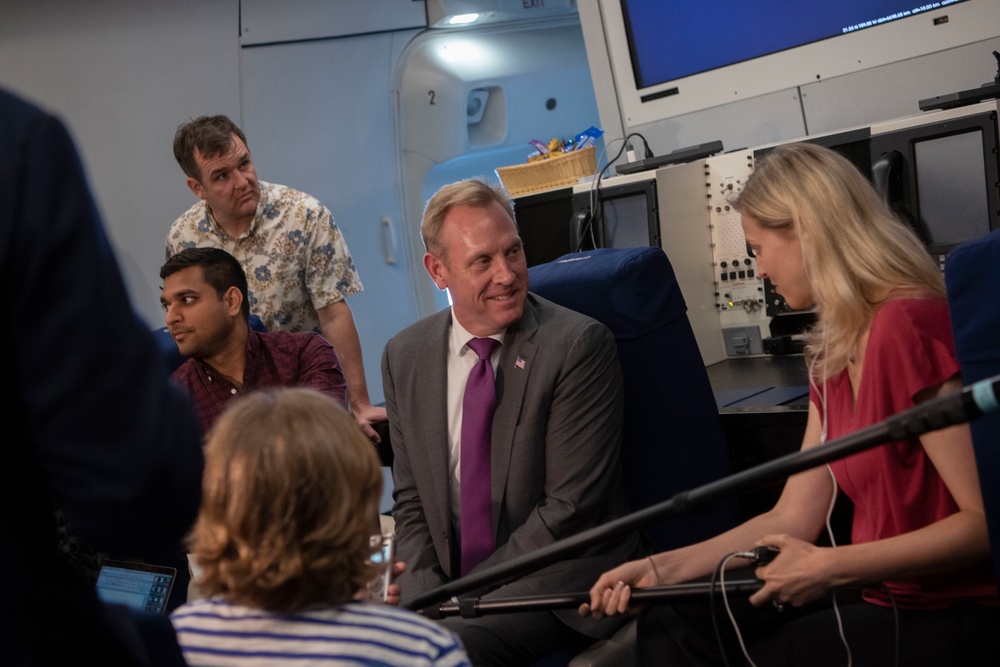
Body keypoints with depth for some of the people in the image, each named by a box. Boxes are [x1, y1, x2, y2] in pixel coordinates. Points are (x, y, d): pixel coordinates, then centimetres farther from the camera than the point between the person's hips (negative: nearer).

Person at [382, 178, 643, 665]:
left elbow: (569, 510, -13)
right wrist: (428, 597, -9)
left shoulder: (578, 345, -10)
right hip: (448, 579, 5)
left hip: (557, 580, -5)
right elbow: (411, 504, 10)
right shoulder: (404, 356, 6)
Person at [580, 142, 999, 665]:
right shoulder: (831, 353, 10)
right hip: (879, 598, 8)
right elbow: (792, 520, 9)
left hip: (954, 618, -8)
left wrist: (832, 567, -22)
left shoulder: (909, 326, -18)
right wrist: (661, 569, 4)